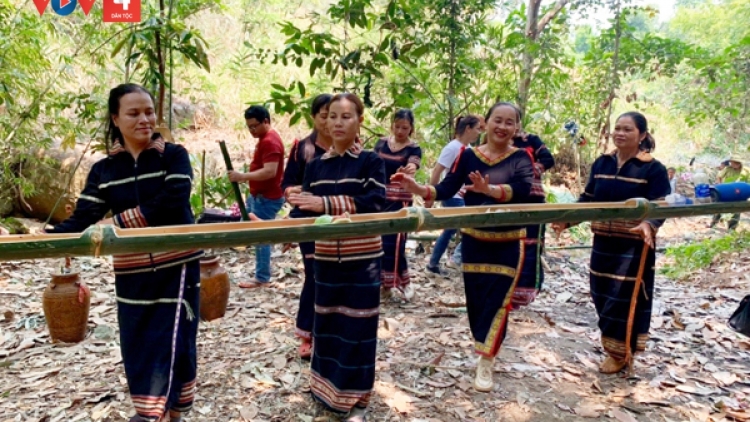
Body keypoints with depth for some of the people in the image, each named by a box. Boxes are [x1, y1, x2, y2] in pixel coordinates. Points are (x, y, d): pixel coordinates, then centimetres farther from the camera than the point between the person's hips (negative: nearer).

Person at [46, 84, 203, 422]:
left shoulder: (174, 156, -5)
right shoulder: (103, 169, 5)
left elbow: (171, 203, -20)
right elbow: (81, 220, 0)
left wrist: (116, 223, -24)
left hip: (177, 266, -3)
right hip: (132, 273, 4)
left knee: (173, 342, -1)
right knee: (136, 347, 11)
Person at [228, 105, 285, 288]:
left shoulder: (270, 141, -20)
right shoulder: (265, 138, 13)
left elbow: (270, 171, -30)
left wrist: (242, 176, -26)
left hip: (267, 198, -11)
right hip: (259, 195, 11)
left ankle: (262, 278, 6)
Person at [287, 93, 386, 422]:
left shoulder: (371, 161, -6)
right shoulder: (315, 165, 6)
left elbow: (375, 202, -22)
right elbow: (307, 212, 5)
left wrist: (328, 203, -31)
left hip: (363, 257, -4)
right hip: (326, 256, 4)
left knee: (358, 327, 3)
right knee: (326, 322, 14)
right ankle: (327, 385, 34)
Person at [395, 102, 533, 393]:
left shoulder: (521, 158, -7)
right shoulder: (469, 156, -4)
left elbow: (522, 189, -27)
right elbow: (447, 189, -11)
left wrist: (490, 189, -46)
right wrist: (418, 189, -30)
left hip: (508, 242, -2)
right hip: (474, 239, 2)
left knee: (497, 300, -2)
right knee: (475, 298, 11)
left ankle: (485, 364, 7)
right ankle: (484, 348, 34)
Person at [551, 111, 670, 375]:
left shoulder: (653, 169, -8)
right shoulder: (602, 164, 7)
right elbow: (588, 199, 11)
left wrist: (648, 225, -33)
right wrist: (567, 219, -2)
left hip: (634, 246, -5)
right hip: (603, 242, 5)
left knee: (625, 296, 1)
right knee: (602, 294, 13)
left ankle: (619, 352, 18)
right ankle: (614, 342, 34)